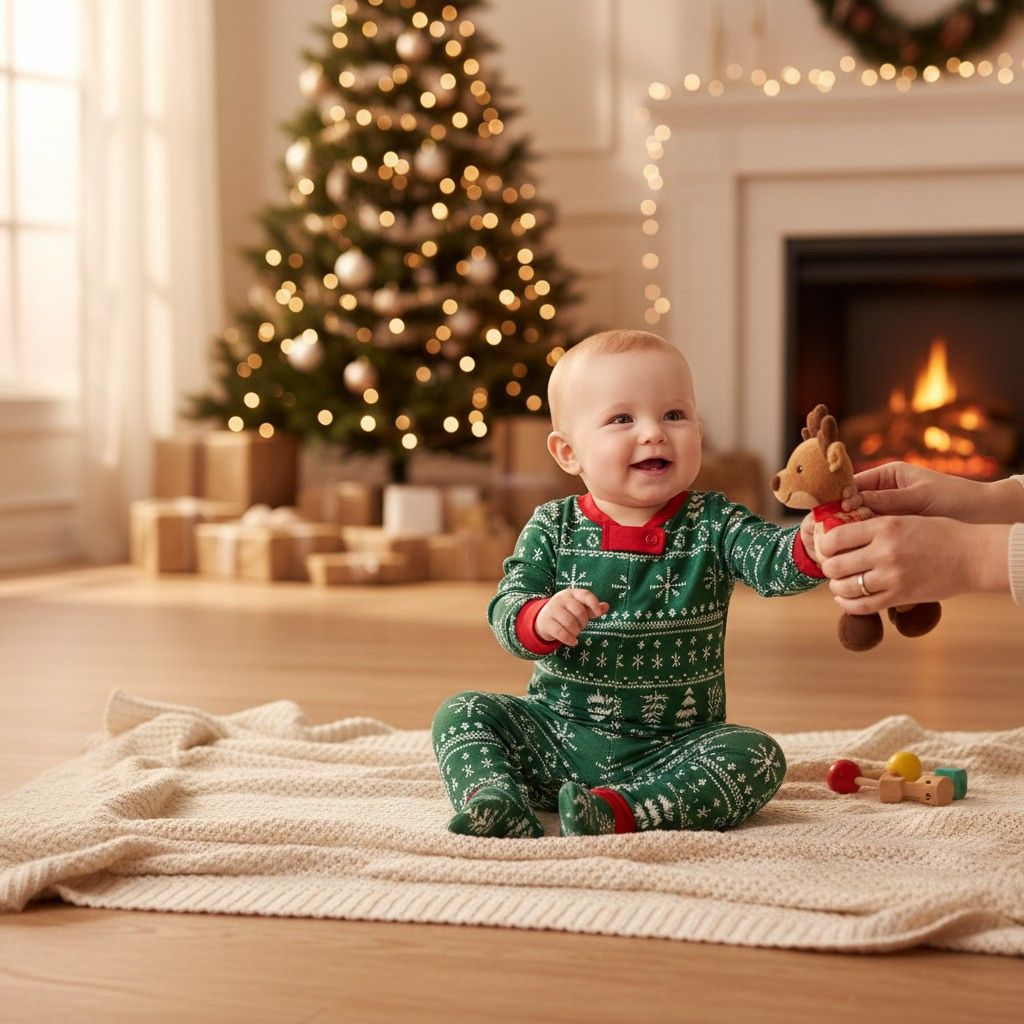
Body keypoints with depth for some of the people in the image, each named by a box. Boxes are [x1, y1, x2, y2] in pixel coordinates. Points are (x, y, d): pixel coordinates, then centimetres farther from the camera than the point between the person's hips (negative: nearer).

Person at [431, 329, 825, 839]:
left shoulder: (712, 524, -3)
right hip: (558, 737, 1)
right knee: (462, 713, -13)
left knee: (760, 757, -24)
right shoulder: (553, 528, -1)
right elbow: (505, 610, -9)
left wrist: (812, 544, -46)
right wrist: (541, 619, -33)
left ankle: (617, 809, -35)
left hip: (675, 747, -1)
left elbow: (771, 559, -21)